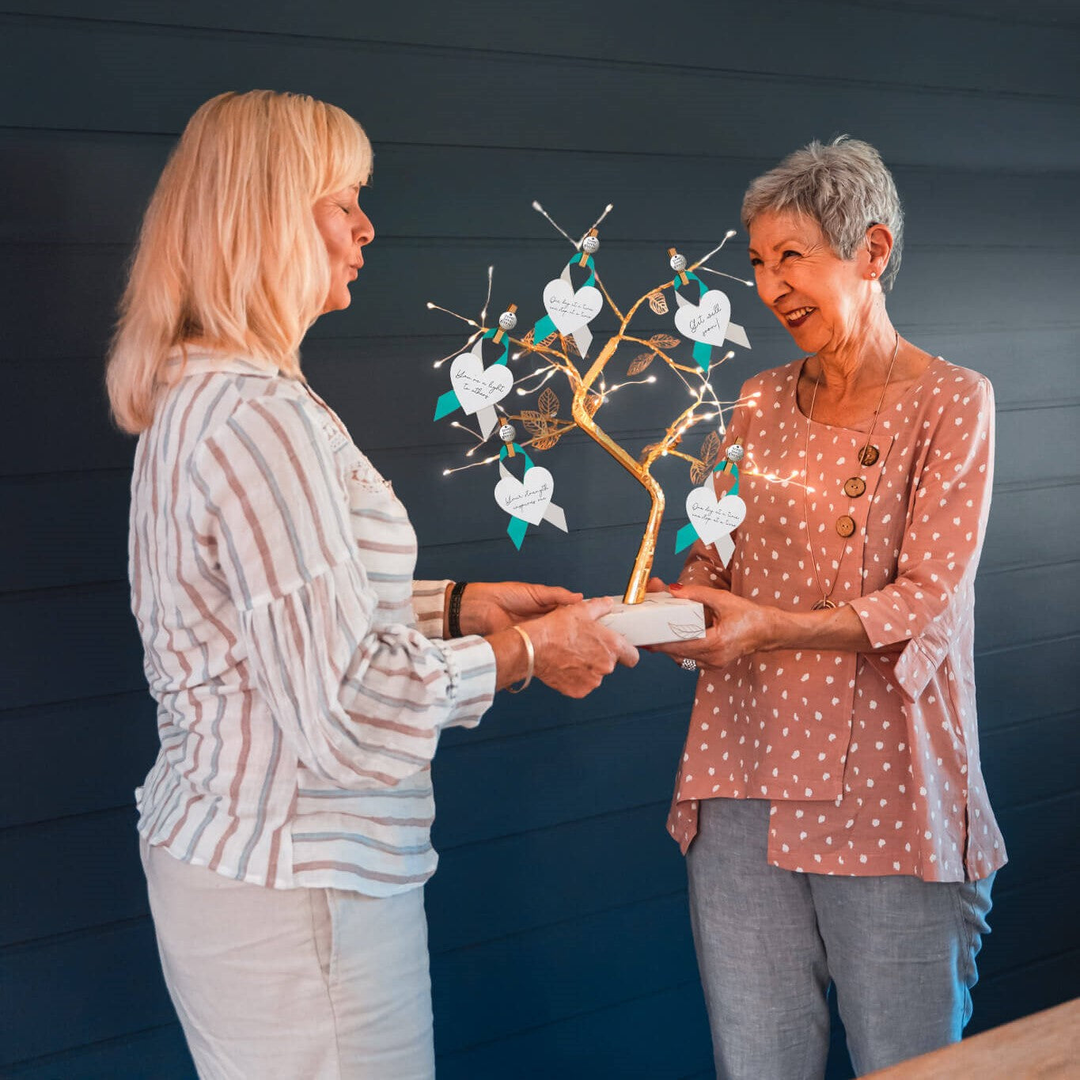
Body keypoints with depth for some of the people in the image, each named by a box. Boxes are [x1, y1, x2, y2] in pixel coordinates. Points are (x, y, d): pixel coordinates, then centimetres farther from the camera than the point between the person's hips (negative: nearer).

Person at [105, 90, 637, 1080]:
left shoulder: (194, 397, 10)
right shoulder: (259, 416, -22)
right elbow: (346, 711, -25)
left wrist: (462, 604, 10)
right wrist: (531, 651, -12)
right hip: (296, 883, -10)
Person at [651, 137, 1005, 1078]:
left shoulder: (953, 404, -4)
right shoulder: (760, 405, 12)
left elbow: (927, 601, -13)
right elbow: (716, 564, 13)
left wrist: (773, 629, -25)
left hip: (883, 790, -4)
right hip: (744, 776, 5)